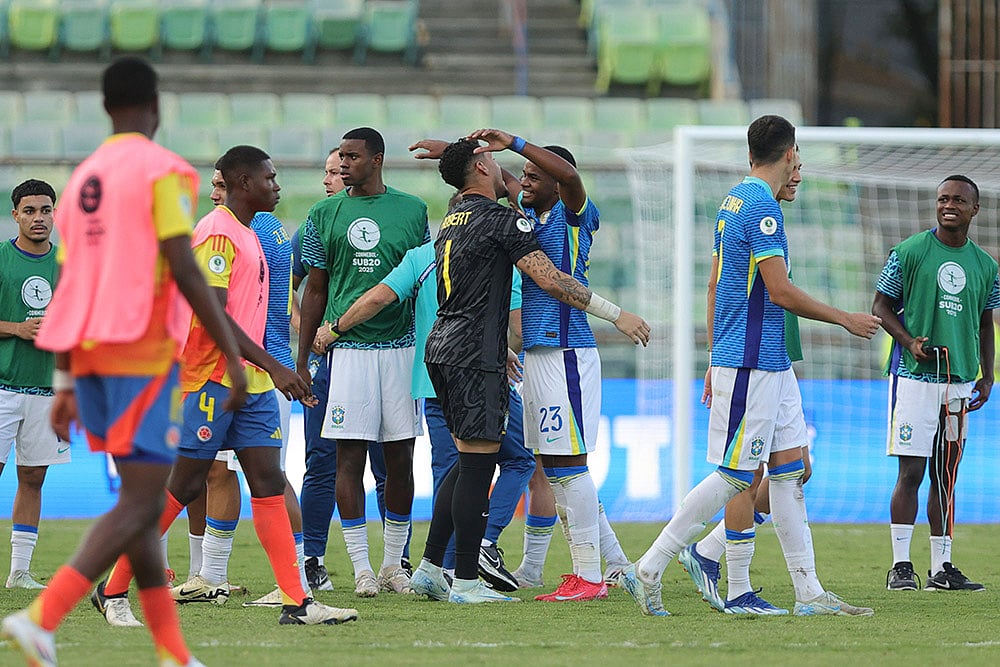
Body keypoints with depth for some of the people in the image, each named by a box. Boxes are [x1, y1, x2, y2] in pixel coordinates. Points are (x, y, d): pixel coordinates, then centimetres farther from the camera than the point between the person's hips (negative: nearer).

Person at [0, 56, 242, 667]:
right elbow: (186, 274, -14)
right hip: (144, 351, -8)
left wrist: (65, 384, 20)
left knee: (140, 501, 11)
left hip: (88, 357, 8)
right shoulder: (162, 172, -6)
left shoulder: (82, 180, 16)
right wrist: (235, 358, -10)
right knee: (141, 503, -10)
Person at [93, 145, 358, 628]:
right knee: (186, 485, -3)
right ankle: (114, 589, 8)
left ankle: (296, 601, -6)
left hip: (252, 383, 9)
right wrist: (272, 366, -24)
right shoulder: (217, 234, -13)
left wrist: (275, 371, 23)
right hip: (213, 381, -9)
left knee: (269, 481, 0)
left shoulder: (246, 234, 18)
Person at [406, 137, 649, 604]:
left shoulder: (454, 219, 16)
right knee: (477, 465, -5)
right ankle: (466, 582, -4)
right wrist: (616, 315, -13)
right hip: (475, 356, -9)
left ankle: (429, 567, 14)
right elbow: (550, 279, -17)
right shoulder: (500, 218, -11)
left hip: (443, 349, 9)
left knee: (470, 462, 15)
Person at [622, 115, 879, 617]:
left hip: (770, 363, 10)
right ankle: (648, 571, -3)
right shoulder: (762, 206, -16)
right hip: (750, 364, -10)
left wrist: (716, 359, 25)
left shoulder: (736, 200, 15)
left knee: (789, 468, 8)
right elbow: (780, 292, -19)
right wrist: (845, 319, -7)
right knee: (735, 476, -7)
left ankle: (809, 592, 8)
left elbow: (716, 284, 20)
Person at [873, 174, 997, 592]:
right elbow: (881, 306, 0)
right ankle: (900, 566, -5)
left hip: (960, 381, 5)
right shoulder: (909, 252, -3)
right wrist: (910, 341, -16)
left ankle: (941, 569, 12)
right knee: (911, 471, -9)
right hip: (914, 376, -5)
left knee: (946, 475, 8)